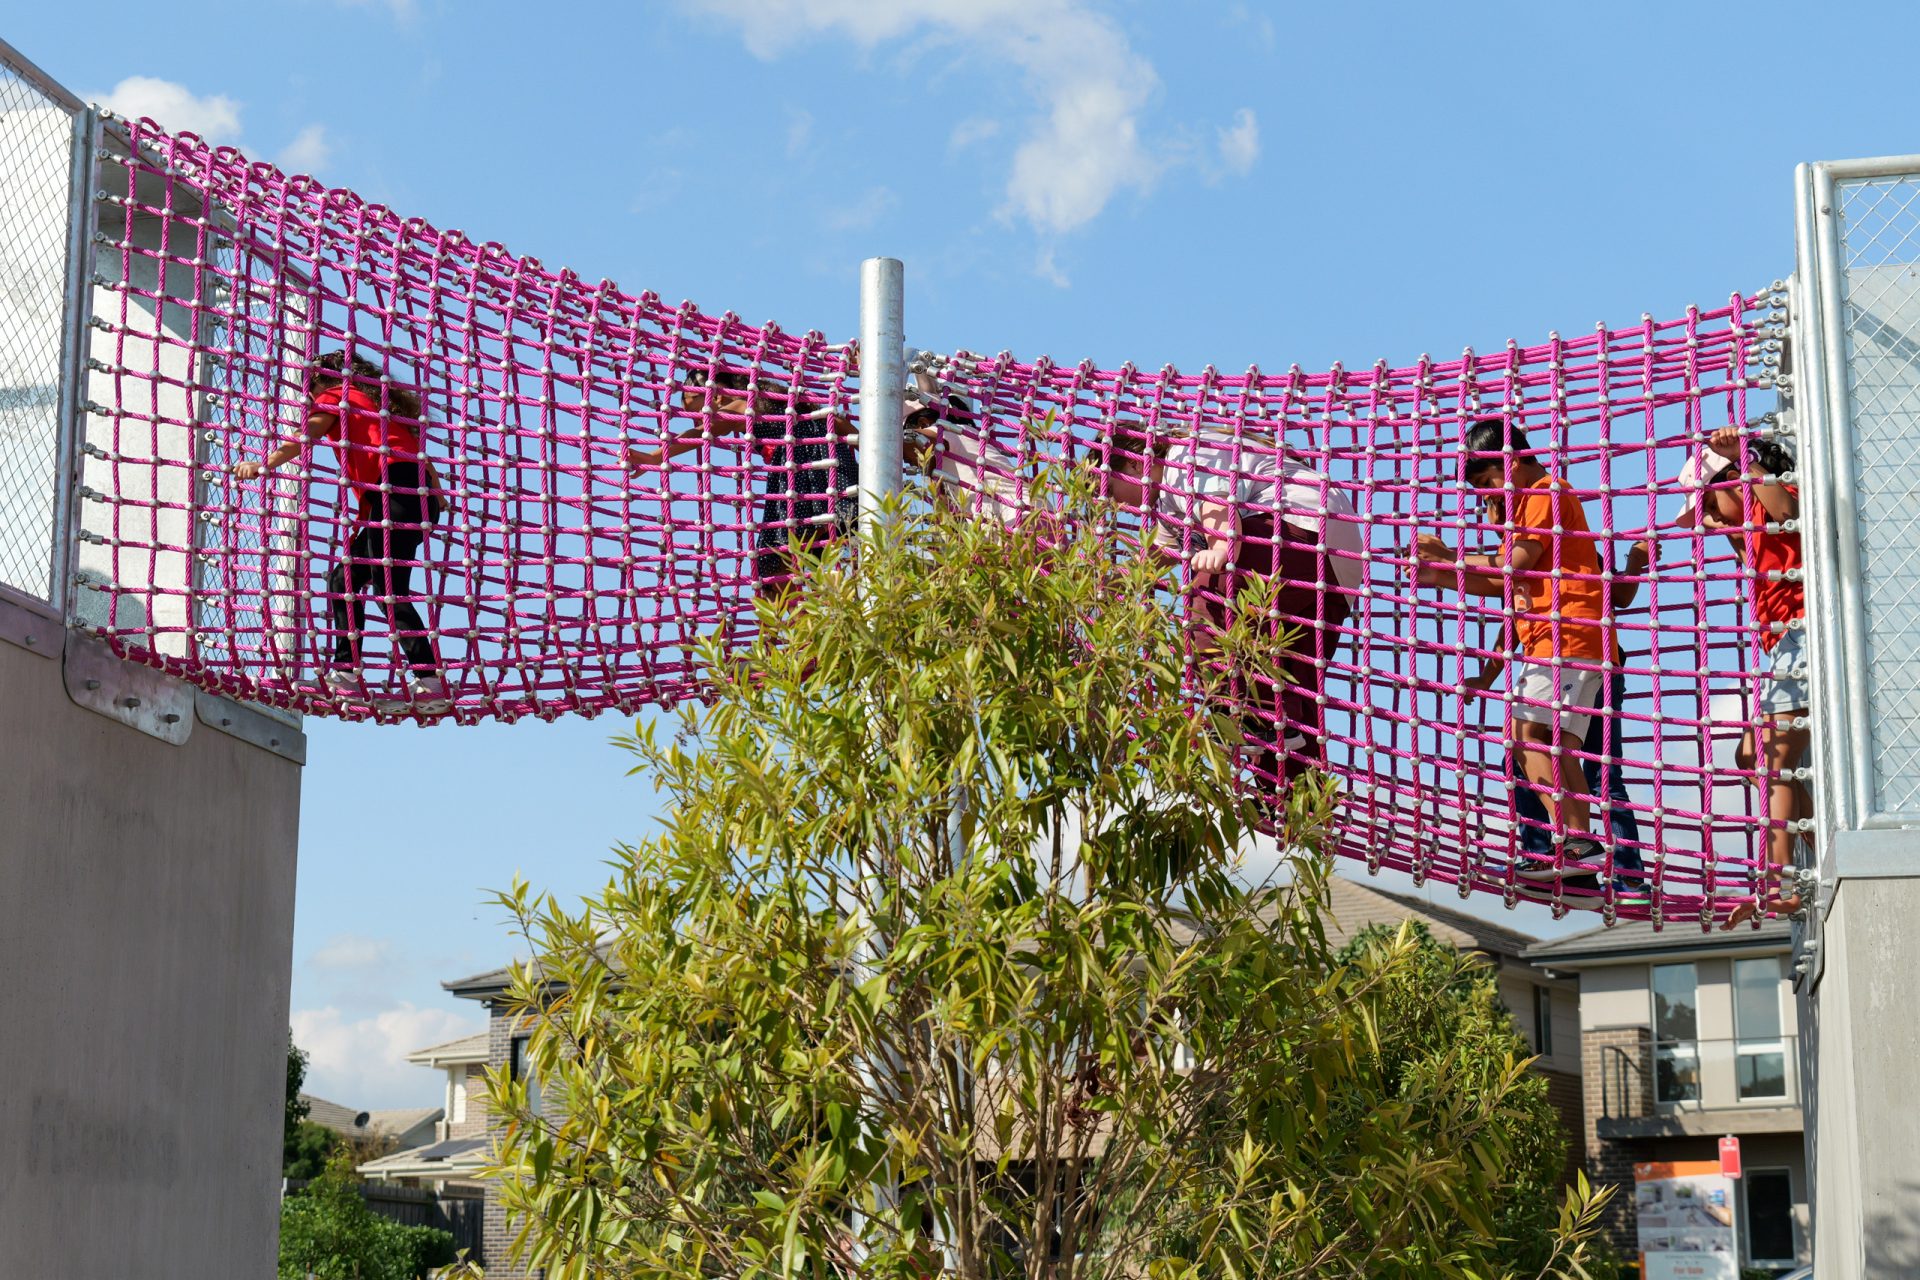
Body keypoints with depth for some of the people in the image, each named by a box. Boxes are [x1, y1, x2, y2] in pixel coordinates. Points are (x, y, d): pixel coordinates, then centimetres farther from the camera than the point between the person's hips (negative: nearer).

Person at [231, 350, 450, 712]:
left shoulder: (335, 396, 11)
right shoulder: (377, 399, 32)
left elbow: (307, 435, -8)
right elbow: (419, 452, 25)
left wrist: (263, 465, -18)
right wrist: (438, 497, 23)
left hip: (396, 491, -8)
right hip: (419, 496, 8)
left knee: (389, 590, -14)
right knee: (344, 580, 11)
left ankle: (428, 679, -23)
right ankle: (346, 672, 3)